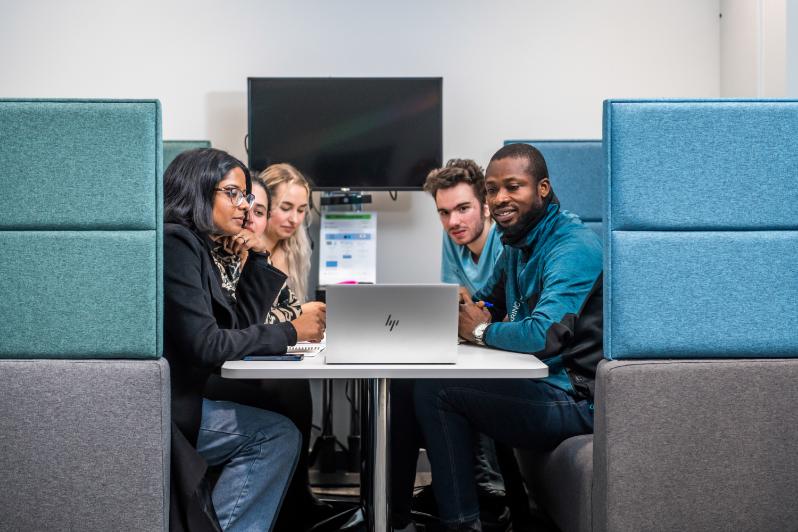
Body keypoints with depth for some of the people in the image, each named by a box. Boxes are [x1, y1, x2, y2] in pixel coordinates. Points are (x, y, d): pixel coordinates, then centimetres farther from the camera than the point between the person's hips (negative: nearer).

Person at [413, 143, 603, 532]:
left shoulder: (573, 248, -19)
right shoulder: (517, 243, 11)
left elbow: (544, 334, -32)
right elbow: (487, 300, 23)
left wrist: (483, 330, -13)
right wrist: (469, 310, -3)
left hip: (574, 400, -10)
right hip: (540, 387, 10)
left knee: (434, 391, -15)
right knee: (428, 380, 13)